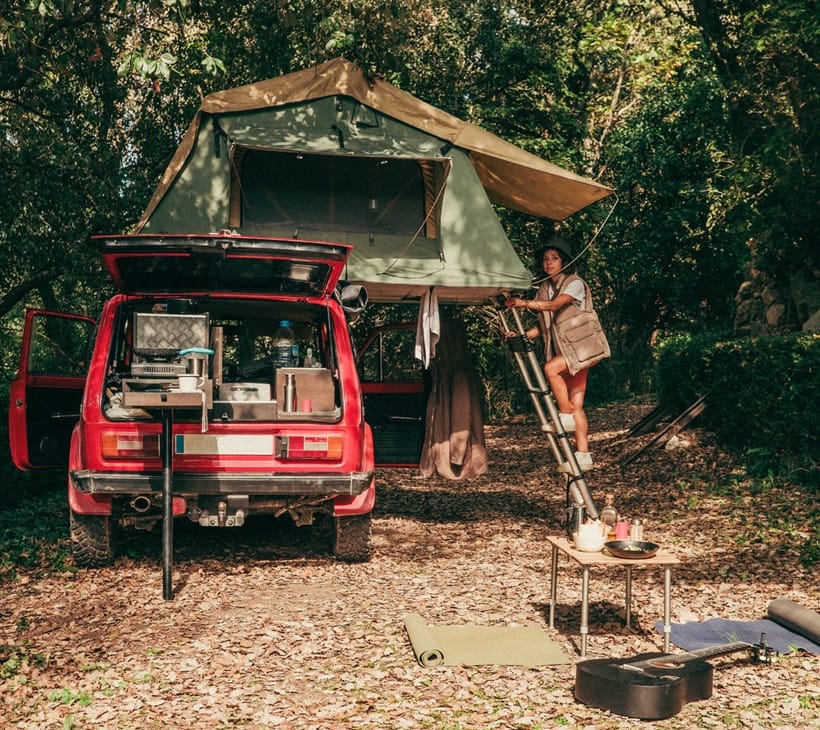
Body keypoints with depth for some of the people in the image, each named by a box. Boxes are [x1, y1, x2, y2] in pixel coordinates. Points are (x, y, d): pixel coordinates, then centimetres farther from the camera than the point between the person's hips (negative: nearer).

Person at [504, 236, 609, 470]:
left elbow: (555, 304, -28)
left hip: (584, 346, -7)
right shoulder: (543, 289, 12)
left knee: (551, 368, -29)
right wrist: (522, 335, -3)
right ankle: (583, 456, 2)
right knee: (576, 404, 2)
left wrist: (525, 303, -36)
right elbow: (543, 325, 13)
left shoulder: (575, 283, -9)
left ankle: (565, 416, -14)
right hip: (565, 352, 7)